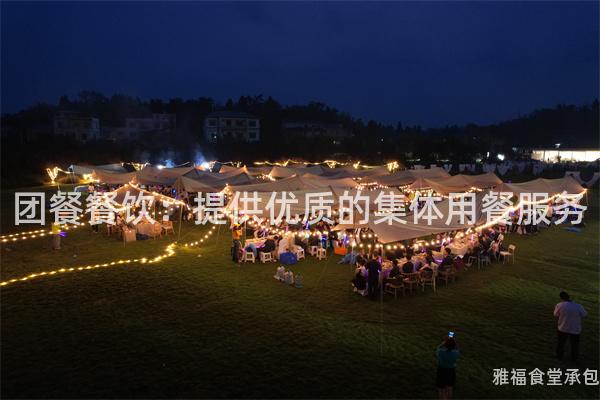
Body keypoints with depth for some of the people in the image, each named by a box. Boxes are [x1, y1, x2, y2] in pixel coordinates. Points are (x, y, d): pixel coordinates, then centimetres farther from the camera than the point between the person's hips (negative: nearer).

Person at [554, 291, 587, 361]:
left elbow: (556, 314, -3)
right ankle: (574, 358, 33)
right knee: (574, 344, 20)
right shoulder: (578, 306, -17)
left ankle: (559, 356, 32)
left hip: (563, 329, 0)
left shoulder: (560, 305, -17)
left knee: (561, 343, 20)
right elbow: (584, 314, 0)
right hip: (575, 330, 0)